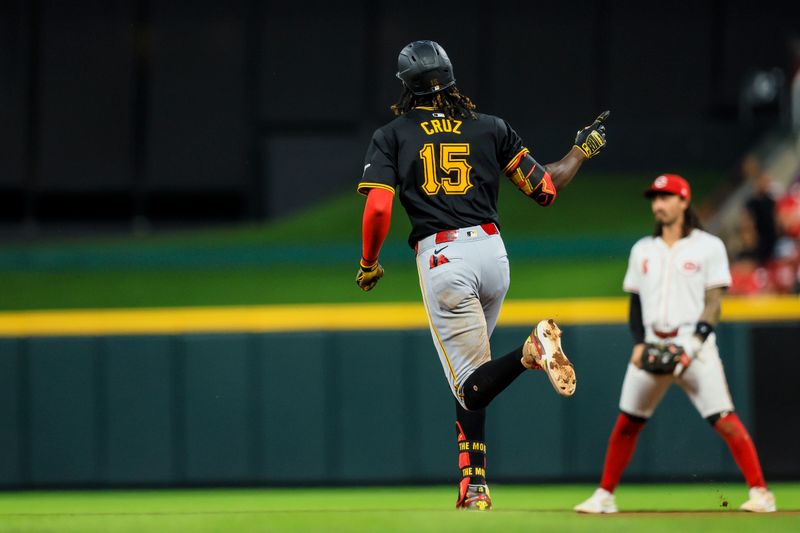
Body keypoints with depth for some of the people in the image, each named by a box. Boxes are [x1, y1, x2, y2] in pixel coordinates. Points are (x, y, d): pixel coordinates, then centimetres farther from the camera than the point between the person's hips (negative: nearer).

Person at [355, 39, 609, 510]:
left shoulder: (391, 136, 5)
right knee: (472, 375, 22)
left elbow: (378, 209, -8)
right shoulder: (491, 128, 10)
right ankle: (475, 485, 11)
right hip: (493, 250, 4)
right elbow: (546, 189, 10)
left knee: (470, 387, -3)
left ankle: (529, 353, -34)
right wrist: (585, 149, 28)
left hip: (440, 257, -4)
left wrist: (368, 265, 9)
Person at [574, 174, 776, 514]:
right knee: (626, 422, 4)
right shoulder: (643, 250, 14)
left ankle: (760, 492, -11)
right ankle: (604, 495, 13)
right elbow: (636, 303, 16)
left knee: (724, 420, -13)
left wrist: (693, 346, -15)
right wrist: (639, 344, 0)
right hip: (652, 347, 4)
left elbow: (713, 303, -3)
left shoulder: (708, 247, 1)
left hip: (694, 345, -4)